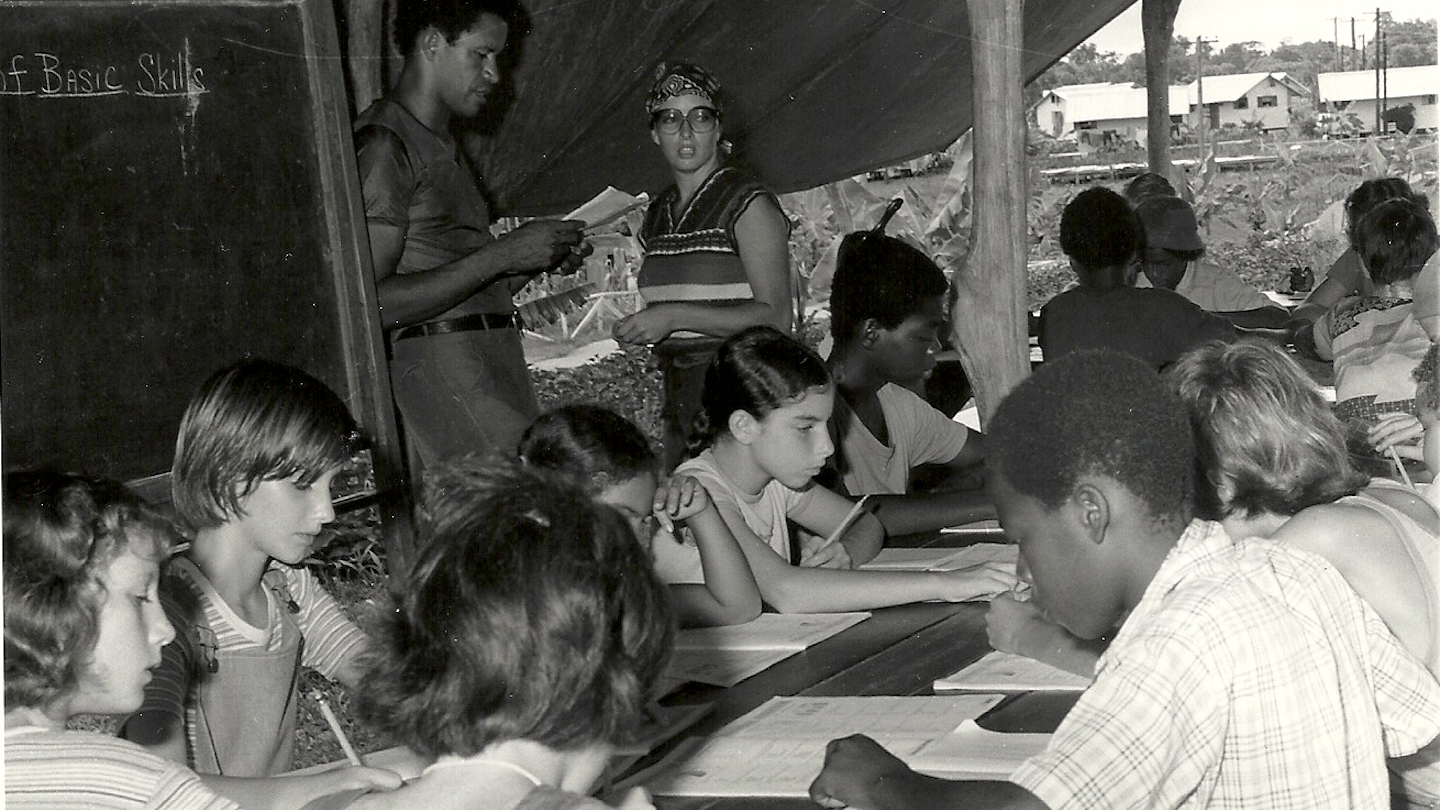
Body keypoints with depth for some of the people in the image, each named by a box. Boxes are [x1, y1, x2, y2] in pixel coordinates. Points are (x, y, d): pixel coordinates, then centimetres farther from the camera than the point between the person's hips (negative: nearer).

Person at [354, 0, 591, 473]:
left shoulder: (444, 148, 26)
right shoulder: (383, 145, -5)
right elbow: (373, 303, -15)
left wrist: (540, 262, 8)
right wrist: (501, 255, -13)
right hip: (439, 367, -9)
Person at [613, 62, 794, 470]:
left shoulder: (748, 203, -6)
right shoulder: (657, 216, 15)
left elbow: (776, 317, -13)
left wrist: (674, 317, -16)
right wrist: (641, 328, 7)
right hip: (680, 398, 6)